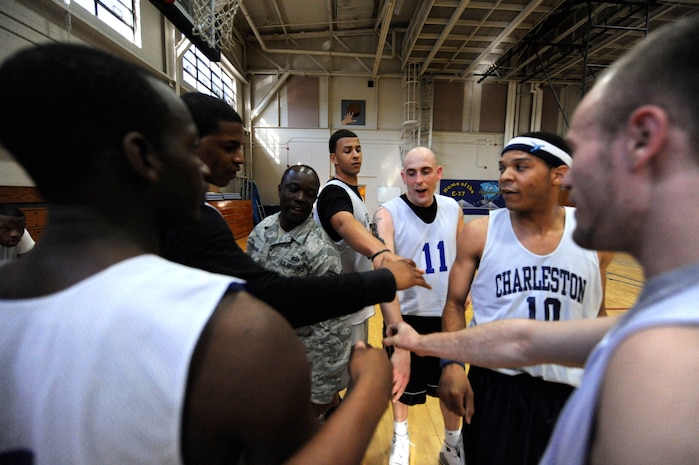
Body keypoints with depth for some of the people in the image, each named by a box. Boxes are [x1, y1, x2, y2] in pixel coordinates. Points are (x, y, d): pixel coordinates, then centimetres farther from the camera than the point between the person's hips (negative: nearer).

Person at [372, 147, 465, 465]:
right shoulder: (388, 214, -18)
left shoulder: (453, 209, -3)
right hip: (407, 314, -3)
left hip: (447, 313, 3)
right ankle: (400, 434, 47)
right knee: (401, 380, 17)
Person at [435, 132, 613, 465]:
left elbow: (597, 314, 7)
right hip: (494, 388, -1)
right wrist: (451, 363, -16)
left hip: (571, 393, 2)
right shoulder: (478, 233, -11)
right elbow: (455, 303, -4)